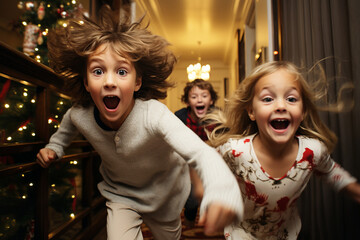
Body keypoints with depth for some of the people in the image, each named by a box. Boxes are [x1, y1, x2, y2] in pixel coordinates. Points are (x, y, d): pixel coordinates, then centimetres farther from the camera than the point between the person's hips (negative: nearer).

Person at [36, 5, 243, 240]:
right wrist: (53, 147, -7)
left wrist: (221, 193, -66)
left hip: (163, 194, -1)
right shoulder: (79, 115, -22)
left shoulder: (154, 115, -38)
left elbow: (201, 153, -49)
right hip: (119, 193, 2)